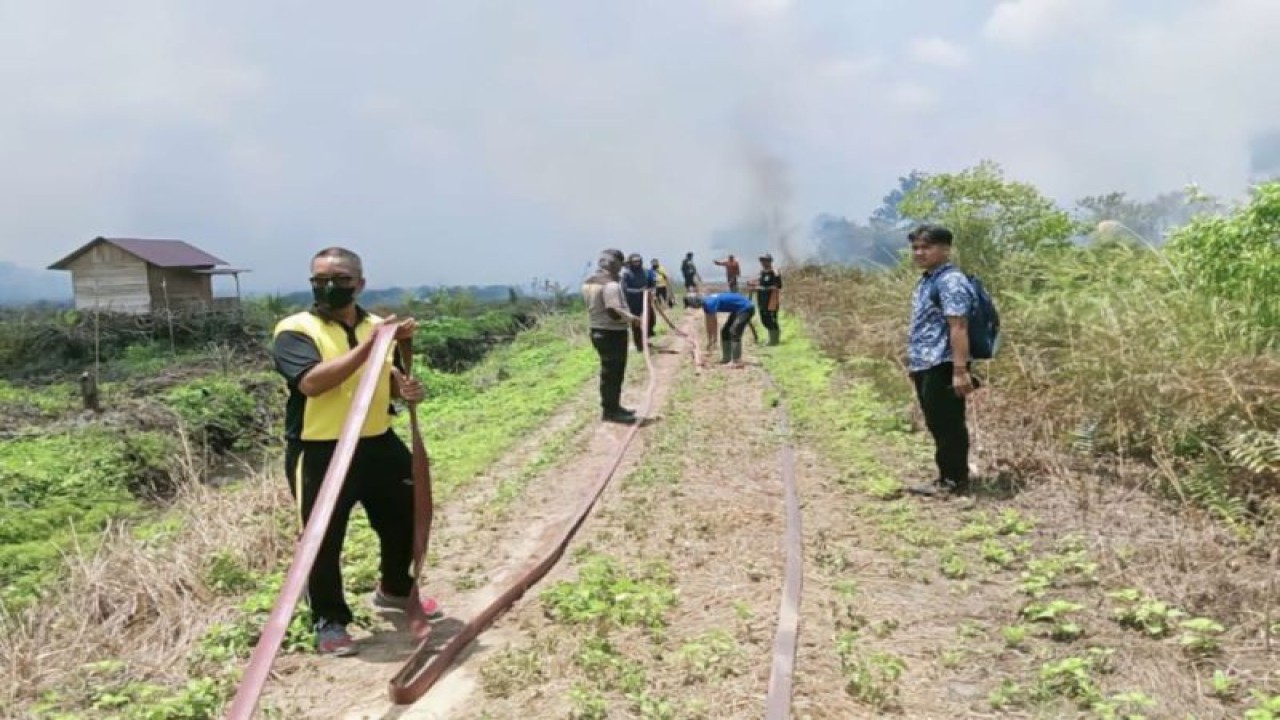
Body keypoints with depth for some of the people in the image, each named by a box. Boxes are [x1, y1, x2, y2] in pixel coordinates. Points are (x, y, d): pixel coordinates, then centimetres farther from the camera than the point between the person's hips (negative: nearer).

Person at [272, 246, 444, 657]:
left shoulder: (378, 325, 7)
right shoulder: (296, 330, -11)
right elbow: (313, 381, -28)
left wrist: (406, 388, -7)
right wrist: (368, 345, -31)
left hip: (379, 445, 6)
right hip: (320, 453, -5)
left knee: (405, 521, 18)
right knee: (323, 542, 5)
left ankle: (395, 591, 44)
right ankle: (329, 621, 26)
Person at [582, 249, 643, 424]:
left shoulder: (588, 283, 9)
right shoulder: (611, 284, -20)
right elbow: (614, 311, -28)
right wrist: (633, 319, -16)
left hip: (598, 331, 9)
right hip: (612, 334, -9)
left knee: (609, 372, 18)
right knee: (613, 373, 0)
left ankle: (612, 407, 27)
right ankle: (611, 411, 7)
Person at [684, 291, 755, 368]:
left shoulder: (709, 303, -25)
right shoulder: (706, 302, 4)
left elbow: (712, 323, -19)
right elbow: (709, 323, 11)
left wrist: (713, 340, -9)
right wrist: (709, 340, 15)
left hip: (746, 308, -10)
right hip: (738, 309, 10)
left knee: (734, 332, -20)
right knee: (725, 332, 13)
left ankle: (737, 362, -21)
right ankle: (726, 359, 16)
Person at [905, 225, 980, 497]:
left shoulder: (950, 281, -15)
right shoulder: (926, 280, 16)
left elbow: (958, 328, -21)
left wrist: (960, 370, -25)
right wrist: (914, 362, 25)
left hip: (942, 366, -10)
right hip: (926, 366, 10)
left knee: (948, 425, -1)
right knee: (936, 424, 15)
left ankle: (954, 481, 9)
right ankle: (947, 477, 24)